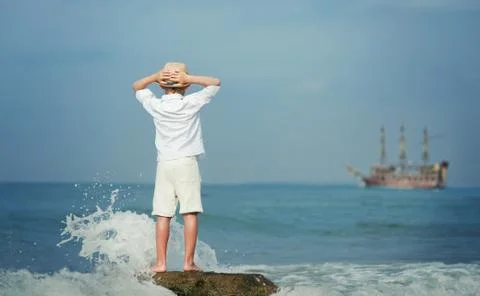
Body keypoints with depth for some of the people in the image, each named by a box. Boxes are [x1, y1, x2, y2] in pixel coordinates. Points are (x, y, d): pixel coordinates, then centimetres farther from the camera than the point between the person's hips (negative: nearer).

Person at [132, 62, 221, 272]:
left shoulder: (155, 105, 3)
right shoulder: (191, 103, -2)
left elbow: (136, 87, 22)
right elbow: (215, 83, 10)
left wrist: (155, 77, 4)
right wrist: (189, 78, -1)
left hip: (164, 164, 2)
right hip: (187, 163, -2)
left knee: (163, 215, 3)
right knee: (190, 213, -2)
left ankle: (161, 263, 1)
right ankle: (188, 262, -5)